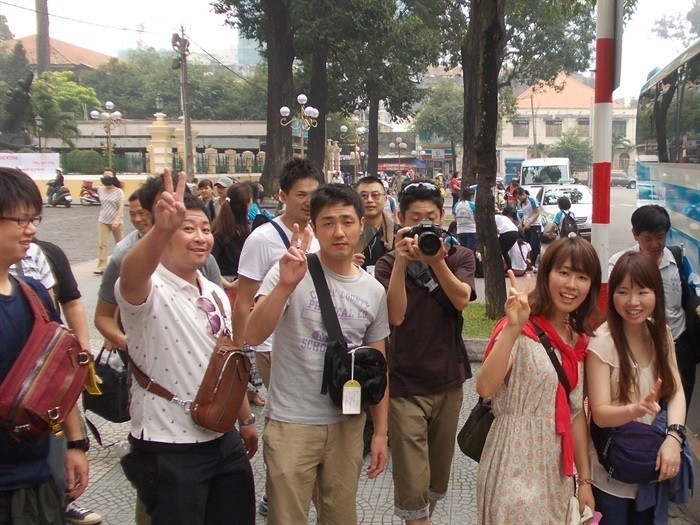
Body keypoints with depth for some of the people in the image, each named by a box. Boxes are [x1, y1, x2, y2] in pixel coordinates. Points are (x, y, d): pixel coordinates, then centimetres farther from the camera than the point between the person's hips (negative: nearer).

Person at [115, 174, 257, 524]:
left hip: (224, 439, 7)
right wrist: (161, 229, -58)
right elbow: (130, 276, -40)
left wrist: (245, 419, 22)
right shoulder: (147, 290, -15)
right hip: (168, 448, -7)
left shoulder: (216, 294, 8)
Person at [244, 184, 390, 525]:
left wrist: (381, 431, 10)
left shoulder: (374, 291, 3)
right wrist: (285, 286, -36)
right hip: (291, 422, -4)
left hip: (347, 424, 4)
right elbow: (254, 335, -23)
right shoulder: (291, 271, -10)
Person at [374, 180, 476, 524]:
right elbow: (395, 315, -18)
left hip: (448, 381, 3)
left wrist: (437, 260, -30)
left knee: (438, 478, 18)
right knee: (411, 486, -6)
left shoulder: (460, 257, 4)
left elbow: (461, 299, -16)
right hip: (404, 385, -3)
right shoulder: (388, 264, -1)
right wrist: (401, 261, -26)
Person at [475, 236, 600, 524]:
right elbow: (485, 388, -30)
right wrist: (512, 329, -38)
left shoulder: (578, 338, 7)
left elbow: (576, 411, 10)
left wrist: (584, 480, 9)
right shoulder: (521, 329, -14)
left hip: (558, 472, 7)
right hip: (517, 466, -7)